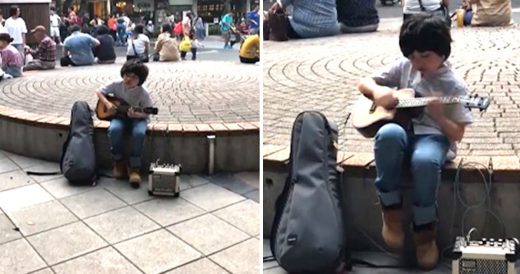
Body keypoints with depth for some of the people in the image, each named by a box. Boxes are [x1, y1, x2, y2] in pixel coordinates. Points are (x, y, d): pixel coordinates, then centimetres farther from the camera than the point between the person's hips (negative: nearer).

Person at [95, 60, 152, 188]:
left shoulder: (143, 93, -20)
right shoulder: (117, 85, -12)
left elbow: (146, 113, -13)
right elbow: (99, 92, 1)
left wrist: (135, 115, -34)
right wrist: (107, 103, -17)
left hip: (137, 117, -2)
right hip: (119, 115, 2)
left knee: (139, 133, -35)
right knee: (114, 130, -33)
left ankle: (134, 167, -18)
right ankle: (118, 161, -7)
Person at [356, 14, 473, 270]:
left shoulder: (454, 86, 0)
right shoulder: (403, 67, 9)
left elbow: (457, 135, -1)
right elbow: (364, 83, 13)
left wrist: (438, 115, -21)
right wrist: (377, 91, -10)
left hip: (432, 136, -2)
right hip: (402, 132, 2)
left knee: (424, 162, -39)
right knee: (389, 134, -37)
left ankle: (425, 233, -14)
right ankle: (392, 213, -22)